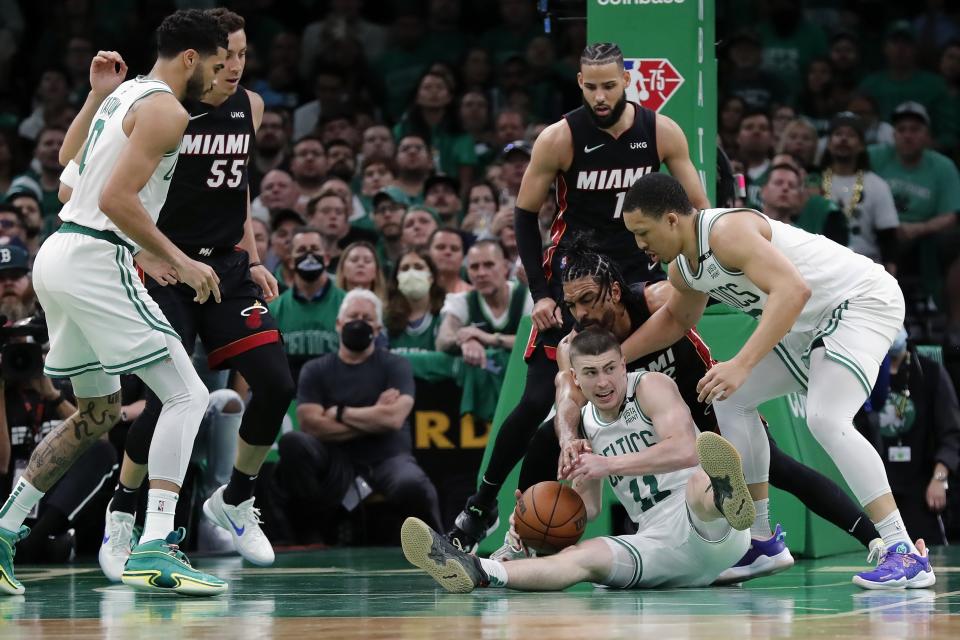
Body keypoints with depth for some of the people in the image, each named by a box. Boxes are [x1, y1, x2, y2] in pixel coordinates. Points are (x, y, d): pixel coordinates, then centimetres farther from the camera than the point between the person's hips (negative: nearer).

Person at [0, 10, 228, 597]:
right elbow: (117, 199, -20)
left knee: (98, 414, 22)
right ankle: (154, 547, -20)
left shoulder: (124, 93, 18)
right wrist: (179, 262, -16)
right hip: (95, 258, -10)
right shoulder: (166, 109, -11)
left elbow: (69, 159, 31)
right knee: (187, 395, -8)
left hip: (58, 257, 10)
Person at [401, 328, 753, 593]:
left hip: (710, 532, -5)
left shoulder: (651, 387, -4)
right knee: (582, 556, -18)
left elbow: (686, 451, -19)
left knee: (699, 483, -40)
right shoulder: (586, 426, 15)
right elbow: (587, 504, 21)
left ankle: (727, 500, -77)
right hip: (657, 539, 5)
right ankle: (477, 573, -34)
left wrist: (610, 465, -18)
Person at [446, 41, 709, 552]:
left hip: (640, 271, 3)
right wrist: (539, 293, -11)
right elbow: (525, 214, -5)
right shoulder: (560, 139, -14)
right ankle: (482, 505, 4)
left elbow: (697, 208, 1)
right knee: (539, 400, -10)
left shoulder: (662, 133, -8)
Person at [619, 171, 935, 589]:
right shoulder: (683, 268, 6)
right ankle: (760, 541, 19)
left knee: (825, 419, -27)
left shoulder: (727, 232, -26)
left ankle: (905, 555, -28)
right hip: (813, 321, 11)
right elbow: (677, 319, 29)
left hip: (863, 300, -11)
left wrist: (742, 364, -44)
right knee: (736, 401, 14)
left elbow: (793, 290, -39)